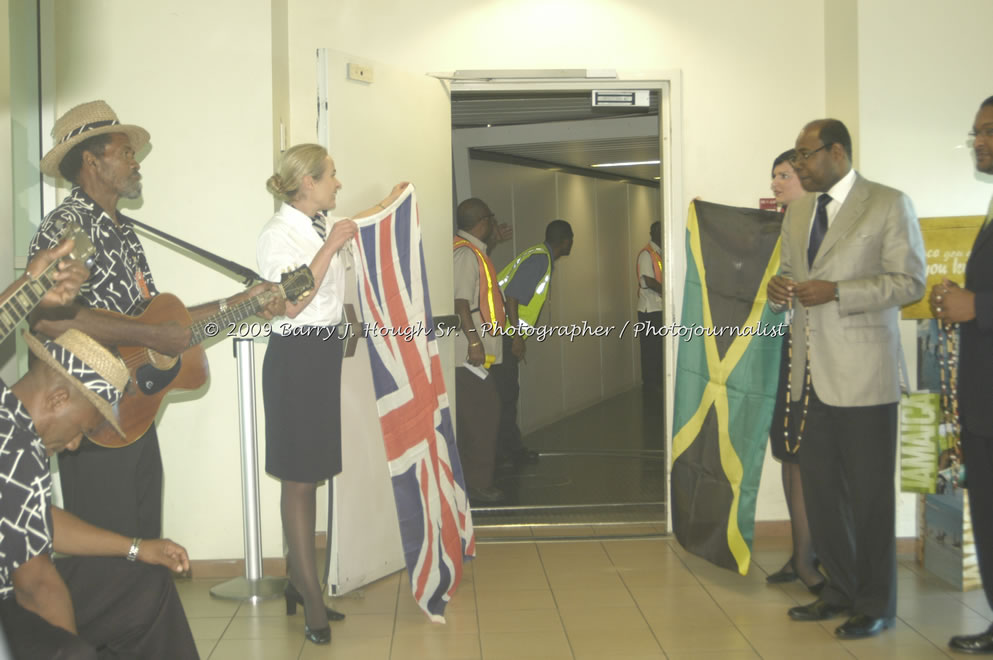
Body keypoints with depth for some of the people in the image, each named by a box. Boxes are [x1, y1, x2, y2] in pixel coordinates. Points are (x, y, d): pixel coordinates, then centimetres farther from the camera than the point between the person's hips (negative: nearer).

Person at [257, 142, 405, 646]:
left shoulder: (324, 225, 10)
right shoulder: (277, 233, -13)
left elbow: (352, 227, 35)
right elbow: (291, 305, -22)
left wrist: (386, 206, 37)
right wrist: (331, 246, -20)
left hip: (326, 353, 8)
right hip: (296, 357, -8)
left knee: (310, 476, 12)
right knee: (298, 481, -1)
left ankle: (297, 581, 23)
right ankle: (312, 599, 6)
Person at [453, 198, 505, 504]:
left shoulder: (471, 250, 17)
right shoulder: (466, 254, -14)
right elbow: (460, 302, -22)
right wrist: (475, 341, -24)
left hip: (474, 352, 11)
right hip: (470, 352, -11)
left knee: (477, 416, 14)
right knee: (481, 415, -6)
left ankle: (476, 480, 21)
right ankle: (478, 484, 0)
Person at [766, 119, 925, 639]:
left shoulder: (889, 205, -4)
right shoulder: (798, 211, 16)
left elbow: (910, 281, -9)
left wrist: (835, 291, -19)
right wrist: (778, 289, 0)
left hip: (862, 375, -6)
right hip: (811, 374, 6)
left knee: (869, 492, 2)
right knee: (819, 488, 12)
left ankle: (876, 604, 17)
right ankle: (840, 589, 27)